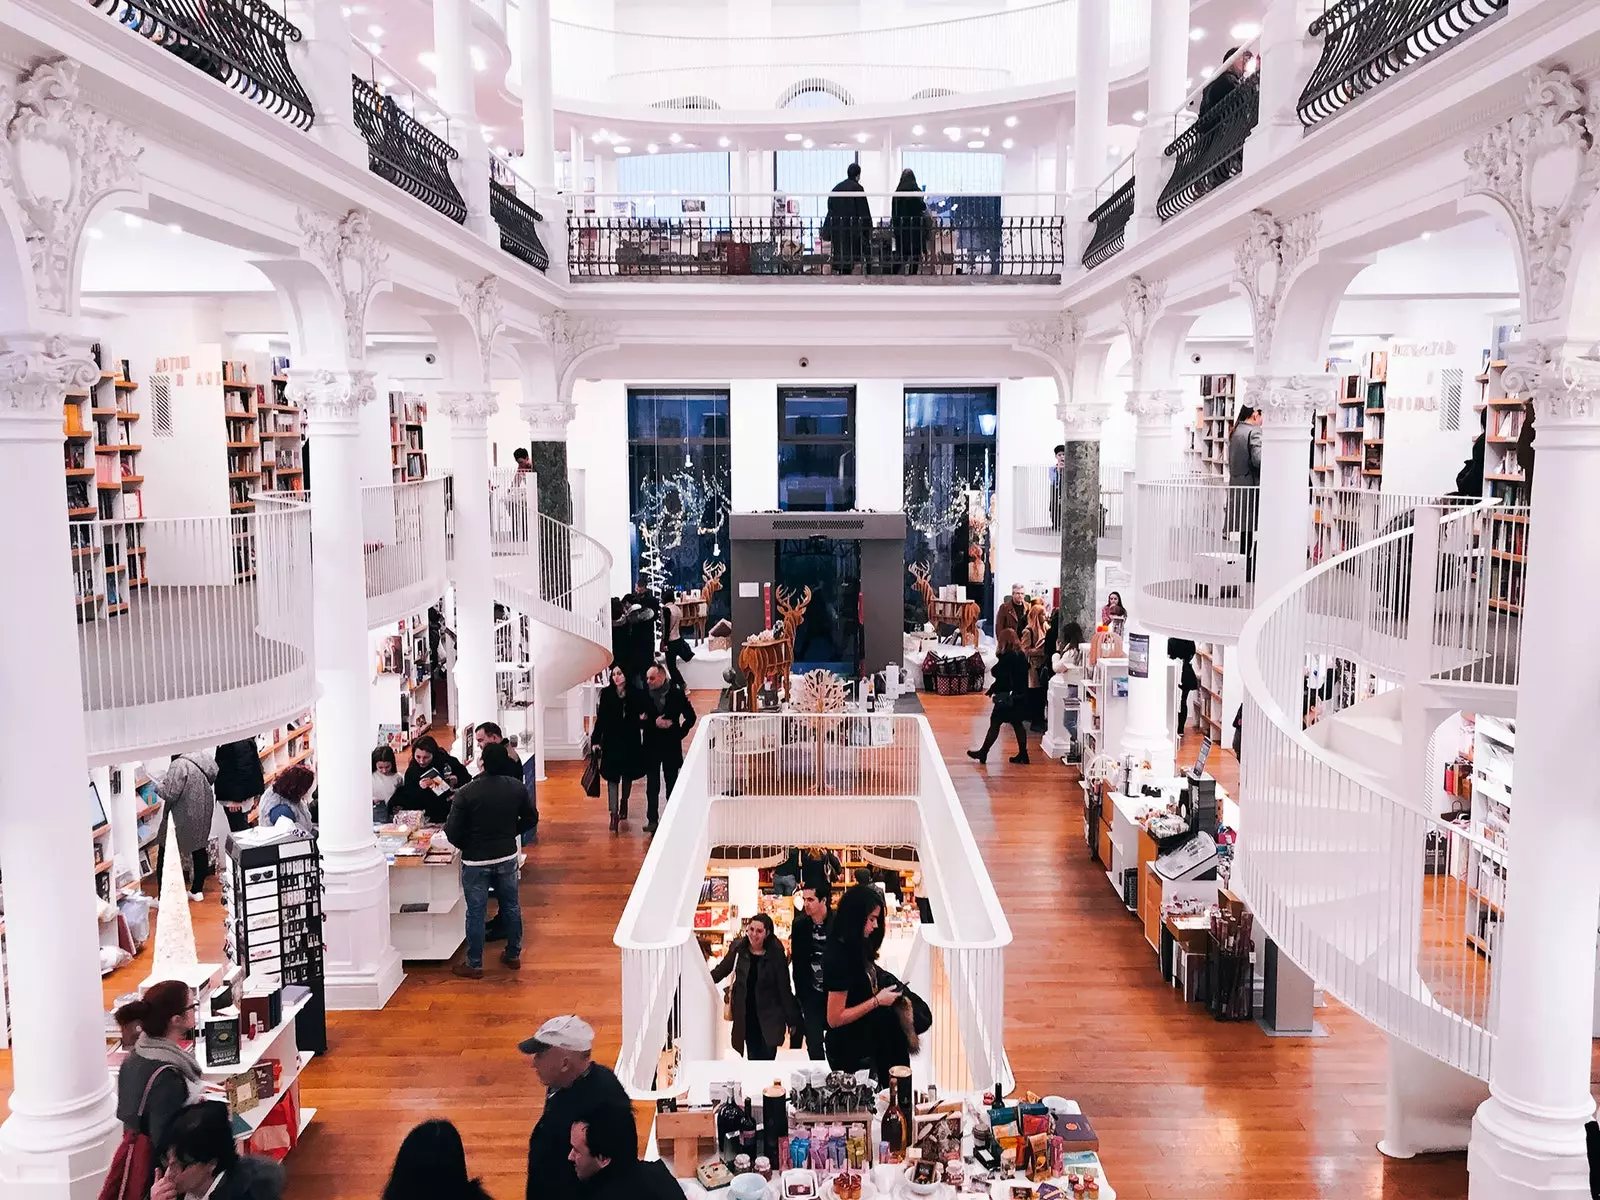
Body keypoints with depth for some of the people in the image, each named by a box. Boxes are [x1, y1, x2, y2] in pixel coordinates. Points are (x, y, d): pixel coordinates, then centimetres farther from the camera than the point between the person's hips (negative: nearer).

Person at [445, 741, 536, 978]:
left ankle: (474, 964, 18)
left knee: (475, 912, 8)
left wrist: (466, 846, 4)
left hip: (475, 861, -4)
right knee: (511, 906, 17)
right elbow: (530, 818, 4)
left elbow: (452, 832, -15)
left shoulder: (466, 793, -19)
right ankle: (513, 955, 30)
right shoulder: (517, 787, -7)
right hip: (507, 857, 4)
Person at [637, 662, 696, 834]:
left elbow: (690, 717, 3)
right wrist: (654, 723, -17)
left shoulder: (677, 693, -6)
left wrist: (680, 733, -4)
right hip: (651, 746, 1)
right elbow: (638, 721, -4)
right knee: (652, 785, 2)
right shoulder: (643, 695, -4)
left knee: (672, 784, 9)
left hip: (671, 746, 0)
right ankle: (652, 819, 6)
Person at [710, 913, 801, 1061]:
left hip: (769, 1017, -2)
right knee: (753, 1058, 7)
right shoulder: (738, 948, -3)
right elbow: (722, 970, 7)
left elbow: (784, 987, -6)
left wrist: (791, 1019, -4)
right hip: (746, 1015, 2)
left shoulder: (775, 953, -10)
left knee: (767, 1058, -2)